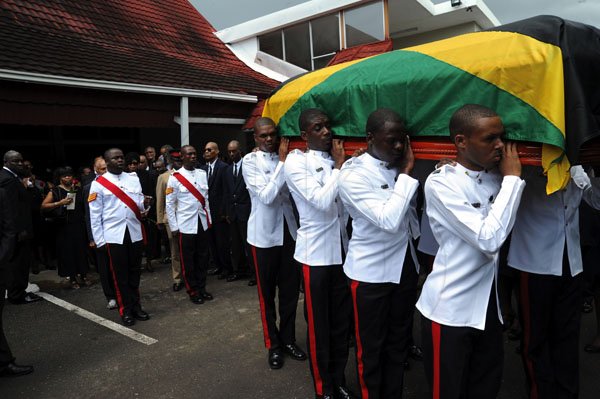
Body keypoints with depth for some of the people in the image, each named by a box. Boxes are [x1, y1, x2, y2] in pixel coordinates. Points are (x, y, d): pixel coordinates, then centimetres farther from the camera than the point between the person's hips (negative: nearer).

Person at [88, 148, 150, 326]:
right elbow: (95, 215, -2)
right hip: (114, 235, -3)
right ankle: (126, 310, 18)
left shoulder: (133, 179, 8)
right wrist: (99, 240, -5)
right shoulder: (98, 184, -2)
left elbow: (139, 204, 9)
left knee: (135, 271, 12)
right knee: (120, 273, 6)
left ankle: (136, 306, 25)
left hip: (135, 232, 3)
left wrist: (144, 204, -15)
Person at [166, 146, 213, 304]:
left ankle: (202, 288, 26)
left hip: (202, 222, 4)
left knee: (203, 257, 11)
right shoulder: (175, 177, -8)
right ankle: (193, 291, 20)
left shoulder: (202, 174, 6)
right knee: (188, 260, 7)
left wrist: (209, 218, 12)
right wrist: (173, 227, -6)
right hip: (185, 224, -4)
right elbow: (169, 204, -4)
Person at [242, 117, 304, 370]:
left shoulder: (284, 157, 4)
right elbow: (266, 196, -19)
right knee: (267, 293, 9)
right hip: (264, 234, -4)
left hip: (288, 231, 4)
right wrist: (283, 163, -19)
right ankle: (273, 345, 25)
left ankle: (288, 339, 28)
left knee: (290, 290, 10)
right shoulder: (250, 161, -8)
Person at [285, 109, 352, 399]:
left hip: (343, 250, 5)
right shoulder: (296, 161, -8)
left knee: (342, 321, 15)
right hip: (316, 254, -5)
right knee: (318, 325, 8)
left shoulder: (336, 159, 8)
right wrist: (339, 165, -12)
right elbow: (322, 201, -20)